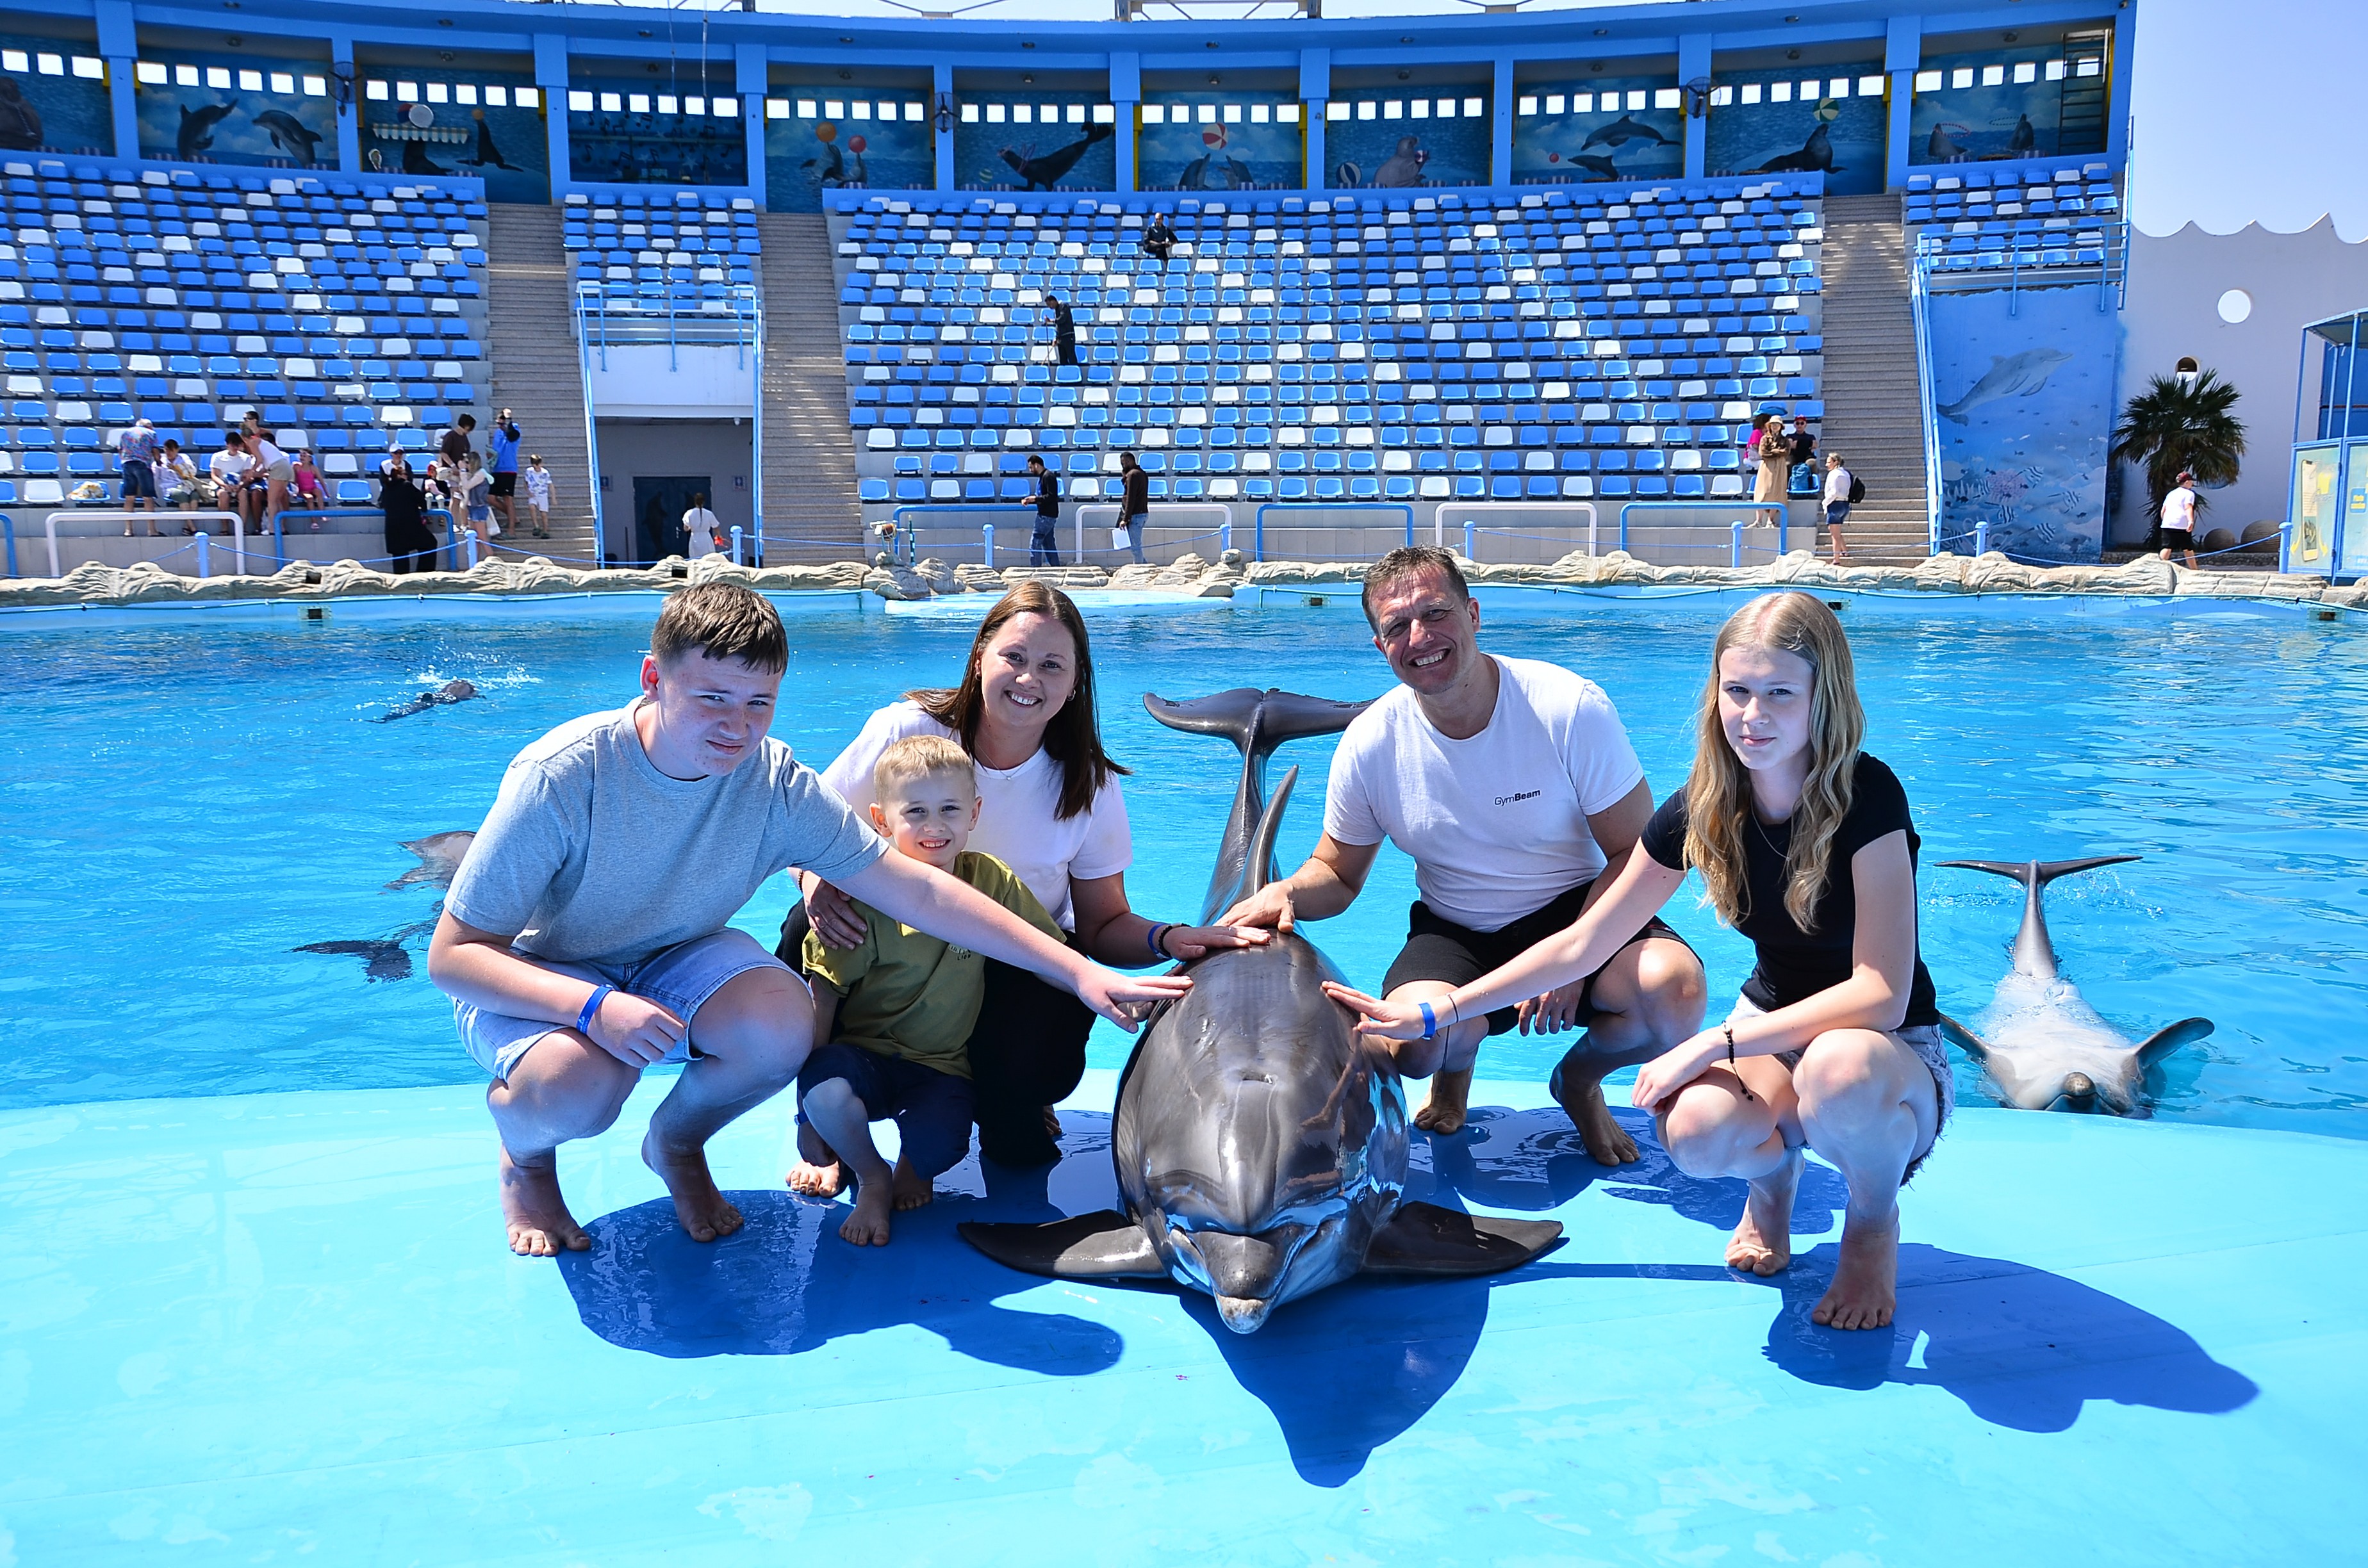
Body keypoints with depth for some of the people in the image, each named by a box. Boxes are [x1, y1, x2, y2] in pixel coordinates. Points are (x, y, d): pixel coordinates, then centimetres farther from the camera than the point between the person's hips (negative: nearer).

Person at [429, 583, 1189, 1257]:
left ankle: (677, 1140, 7)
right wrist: (593, 1006, -41)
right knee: (582, 1083, -36)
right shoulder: (562, 776, -29)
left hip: (671, 961, 3)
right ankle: (524, 1157, 4)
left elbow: (919, 889, -20)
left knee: (780, 1026, -28)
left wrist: (1080, 972, -24)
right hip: (536, 979, -3)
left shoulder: (775, 782, -19)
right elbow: (453, 954, -23)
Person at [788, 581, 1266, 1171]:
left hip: (1019, 970, 0)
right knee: (809, 931, -31)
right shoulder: (907, 730, -13)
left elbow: (1104, 925, -3)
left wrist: (1168, 938, -25)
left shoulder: (1088, 785, -9)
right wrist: (815, 879, -27)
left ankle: (1007, 1112, 11)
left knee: (1032, 1073, -32)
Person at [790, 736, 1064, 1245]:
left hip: (941, 1068, 1)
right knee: (825, 1095, -35)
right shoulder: (865, 895, -10)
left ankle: (912, 1166, 13)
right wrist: (809, 1115, -7)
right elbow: (823, 995, -7)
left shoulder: (991, 882, -4)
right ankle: (871, 1177, 1)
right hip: (863, 1054, -1)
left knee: (941, 1145, -30)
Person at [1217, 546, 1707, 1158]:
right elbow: (1337, 873, 5)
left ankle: (1581, 1076, 5)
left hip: (1575, 915, 0)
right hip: (1455, 935, 1)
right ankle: (1459, 1060, 10)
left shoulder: (1570, 709, -16)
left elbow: (1638, 852, -11)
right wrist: (1288, 892, -19)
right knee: (1416, 1034, -33)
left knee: (1673, 988, -31)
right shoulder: (1369, 745, -9)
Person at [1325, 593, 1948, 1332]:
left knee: (1839, 1068, -41)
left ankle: (1875, 1222, -5)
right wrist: (1434, 1012, -5)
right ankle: (1773, 1166, 7)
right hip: (1770, 1031, 3)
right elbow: (1583, 943, -2)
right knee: (1695, 1133, -32)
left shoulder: (1867, 798, -22)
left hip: (1895, 1055, -3)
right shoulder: (1703, 808, -8)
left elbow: (1882, 996, -26)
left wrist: (1715, 1042, -30)